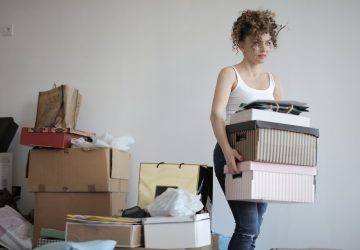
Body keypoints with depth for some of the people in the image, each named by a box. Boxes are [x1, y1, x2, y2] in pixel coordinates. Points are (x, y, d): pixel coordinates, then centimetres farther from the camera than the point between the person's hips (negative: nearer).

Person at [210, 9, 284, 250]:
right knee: (248, 227, -15)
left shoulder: (274, 81, 14)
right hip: (234, 155, -6)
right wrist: (227, 149, -33)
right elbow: (216, 114, -17)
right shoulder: (230, 74, -2)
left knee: (252, 231, 6)